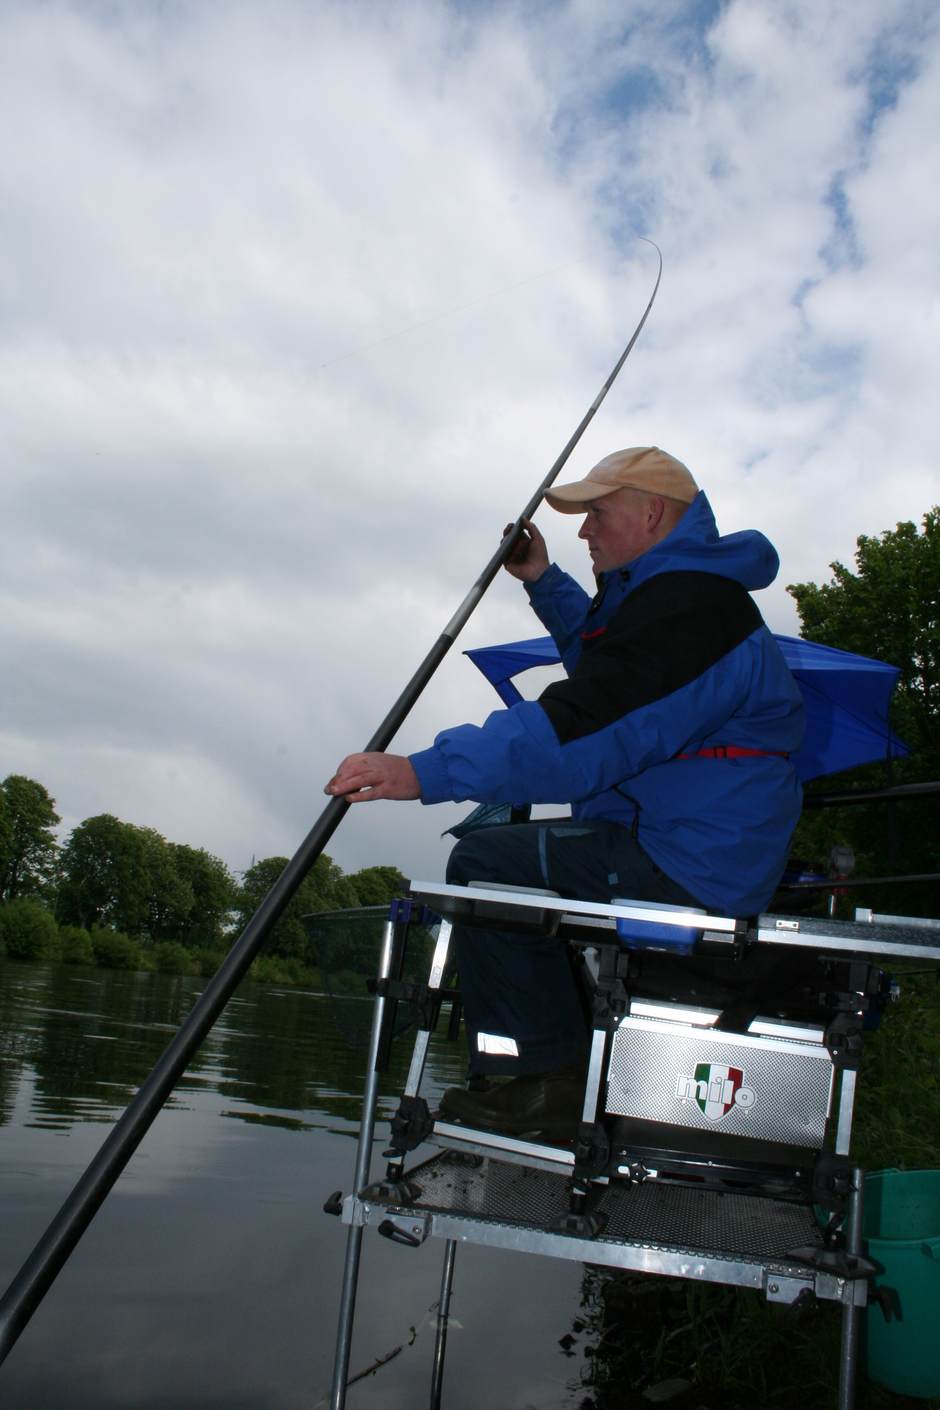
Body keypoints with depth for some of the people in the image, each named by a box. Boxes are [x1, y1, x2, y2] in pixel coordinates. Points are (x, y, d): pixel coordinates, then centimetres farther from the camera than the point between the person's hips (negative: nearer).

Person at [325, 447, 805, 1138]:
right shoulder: (672, 590, 16)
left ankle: (550, 1079, -7)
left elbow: (580, 730, -31)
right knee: (506, 830, 22)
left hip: (693, 869, -11)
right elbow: (599, 656, 35)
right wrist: (542, 579, 21)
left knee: (485, 864, -14)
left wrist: (425, 772, -35)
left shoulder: (686, 607, -20)